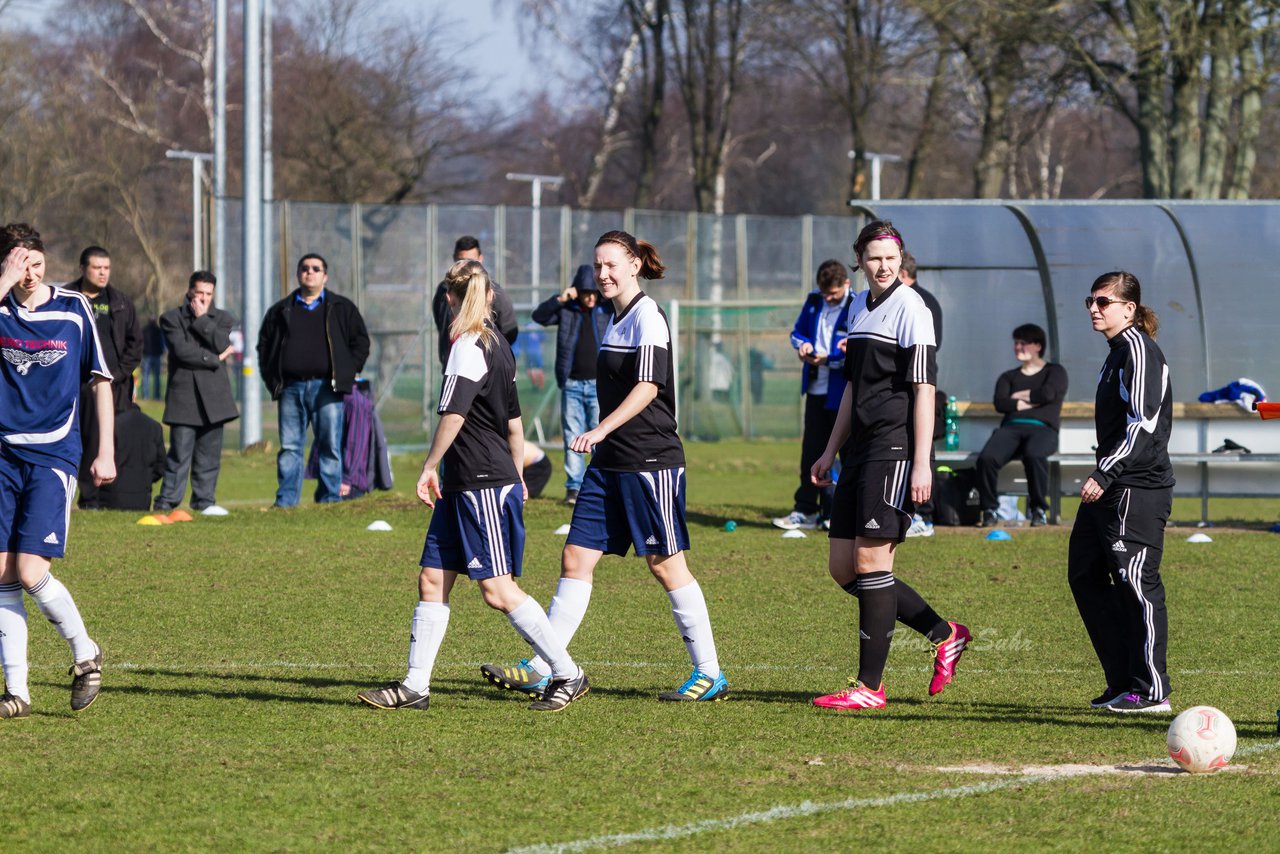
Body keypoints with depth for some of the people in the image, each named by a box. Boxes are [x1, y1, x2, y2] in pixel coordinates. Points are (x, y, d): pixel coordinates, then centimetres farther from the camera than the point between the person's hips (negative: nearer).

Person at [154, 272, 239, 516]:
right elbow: (181, 349, -10)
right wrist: (214, 359, -7)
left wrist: (202, 319, -4)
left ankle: (204, 500, 11)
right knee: (180, 453, -8)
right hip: (183, 394, -3)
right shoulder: (172, 319, 5)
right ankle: (167, 501, -5)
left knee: (209, 454, 4)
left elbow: (222, 344, -5)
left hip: (213, 395, 3)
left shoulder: (223, 319, 14)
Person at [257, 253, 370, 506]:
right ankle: (286, 500, 5)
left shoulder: (341, 308, 10)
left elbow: (361, 341, 12)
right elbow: (264, 345, 19)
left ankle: (330, 498, 3)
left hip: (326, 388, -2)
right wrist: (272, 379, 8)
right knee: (289, 447, 2)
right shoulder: (281, 311, 15)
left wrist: (348, 371, 2)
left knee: (330, 447, -3)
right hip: (291, 388, 2)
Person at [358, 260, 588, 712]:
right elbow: (514, 419, 23)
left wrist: (429, 466, -15)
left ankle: (568, 675, -2)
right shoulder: (498, 344, 15)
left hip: (483, 486, -10)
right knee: (432, 579, 7)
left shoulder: (469, 347, -14)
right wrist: (517, 476, 30)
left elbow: (453, 414, -23)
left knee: (498, 589, -7)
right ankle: (415, 687, 8)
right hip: (461, 487, 10)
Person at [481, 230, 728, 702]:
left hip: (651, 461, -9)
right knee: (575, 559, 4)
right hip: (610, 463, 9)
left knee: (666, 566, -3)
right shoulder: (616, 318, 15)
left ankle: (710, 675, 6)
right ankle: (540, 670, 4)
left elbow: (647, 388, -21)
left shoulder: (648, 317, -11)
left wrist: (601, 430, -30)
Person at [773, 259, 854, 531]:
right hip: (816, 389, 6)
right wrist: (803, 344, -4)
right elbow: (798, 332, 19)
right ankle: (805, 511, 15)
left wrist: (827, 360, -21)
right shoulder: (814, 300, 8)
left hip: (844, 394, -6)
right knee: (812, 450, 9)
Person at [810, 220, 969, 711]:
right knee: (843, 569, 7)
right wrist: (831, 451, 25)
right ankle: (944, 635, 17)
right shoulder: (859, 307, 17)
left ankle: (870, 686, -6)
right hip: (860, 450, 9)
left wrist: (921, 463, -19)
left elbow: (923, 388, -13)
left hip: (894, 449, -9)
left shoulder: (909, 307, -8)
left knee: (870, 560, -11)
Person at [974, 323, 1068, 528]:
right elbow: (1000, 403, 9)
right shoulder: (1008, 377, 28)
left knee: (1034, 455, -41)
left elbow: (1048, 394, -4)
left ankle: (1039, 509, -28)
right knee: (986, 458, -31)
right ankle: (989, 510, -21)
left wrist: (1018, 396, 8)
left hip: (1042, 429, -3)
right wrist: (1030, 403, 0)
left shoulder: (1055, 372, 18)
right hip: (1011, 427, 3)